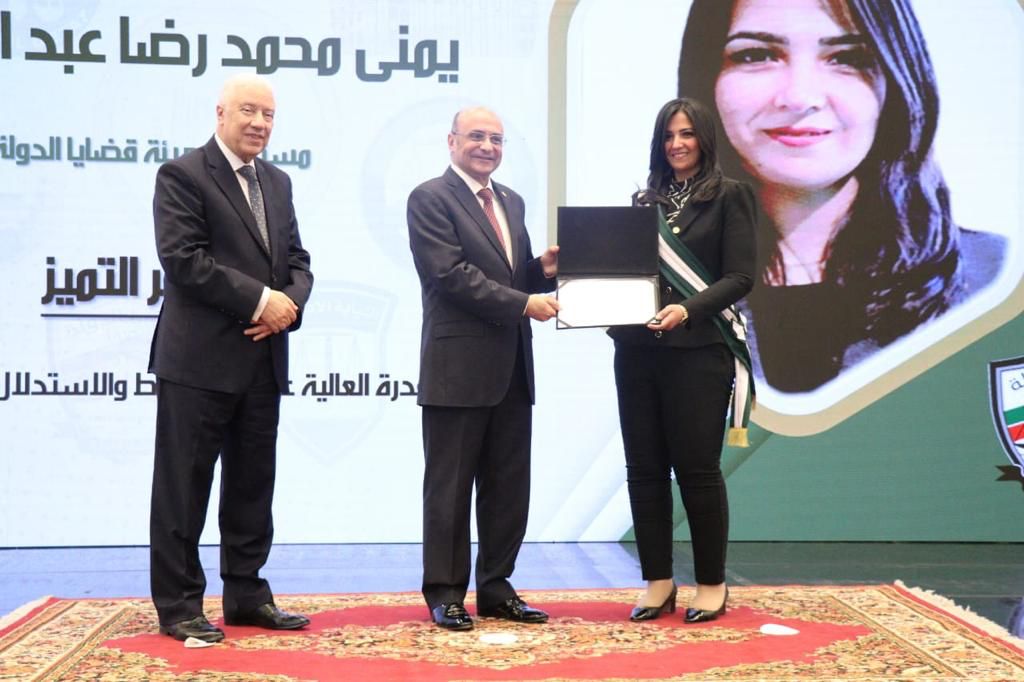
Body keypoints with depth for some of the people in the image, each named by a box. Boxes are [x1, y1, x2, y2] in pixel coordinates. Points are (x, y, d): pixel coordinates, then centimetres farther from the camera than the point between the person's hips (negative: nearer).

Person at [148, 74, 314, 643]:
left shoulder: (277, 183, 17)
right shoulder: (181, 175, -5)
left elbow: (297, 261, 15)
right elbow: (183, 258, -16)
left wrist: (288, 304, -7)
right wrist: (260, 300, -16)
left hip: (262, 360, 7)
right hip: (199, 359, -7)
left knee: (252, 486, 12)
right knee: (183, 488, 1)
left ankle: (247, 595, 22)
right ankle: (177, 605, 9)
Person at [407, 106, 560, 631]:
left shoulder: (511, 201, 17)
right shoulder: (430, 198, -6)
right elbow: (450, 273, -16)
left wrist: (545, 270, -1)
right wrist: (523, 303, -19)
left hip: (511, 368, 7)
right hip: (458, 367, -7)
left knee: (509, 486, 11)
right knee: (450, 487, 2)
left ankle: (495, 588, 21)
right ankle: (445, 592, 13)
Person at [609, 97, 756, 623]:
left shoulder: (729, 196, 1)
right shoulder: (644, 201, 15)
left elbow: (739, 278, -6)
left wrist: (689, 309, -21)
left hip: (699, 349, -5)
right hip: (637, 349, 5)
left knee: (697, 468, -2)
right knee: (644, 468, 5)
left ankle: (712, 584, 11)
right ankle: (658, 581, 15)